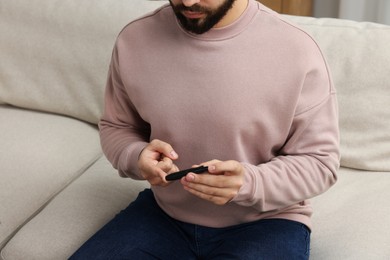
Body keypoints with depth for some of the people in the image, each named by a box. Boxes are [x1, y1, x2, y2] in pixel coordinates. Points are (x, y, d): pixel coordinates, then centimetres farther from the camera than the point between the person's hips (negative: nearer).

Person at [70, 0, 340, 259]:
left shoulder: (296, 50, -17)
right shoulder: (134, 39, -6)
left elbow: (320, 161, -10)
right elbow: (117, 127, 9)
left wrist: (249, 183, -29)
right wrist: (137, 157, -15)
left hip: (264, 223, -4)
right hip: (163, 213, 4)